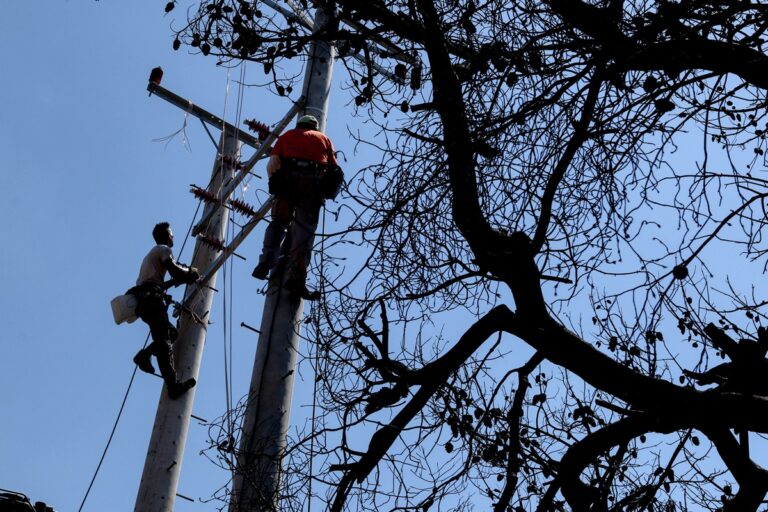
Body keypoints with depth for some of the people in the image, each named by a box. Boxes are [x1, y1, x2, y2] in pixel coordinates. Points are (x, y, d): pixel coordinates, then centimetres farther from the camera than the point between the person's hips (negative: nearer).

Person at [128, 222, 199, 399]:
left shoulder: (152, 253, 34)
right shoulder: (163, 249, 6)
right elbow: (174, 271, -8)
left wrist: (182, 278, 29)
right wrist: (190, 272, 10)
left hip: (141, 301, 9)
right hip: (152, 299, -9)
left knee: (171, 332, 14)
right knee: (164, 341, -16)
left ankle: (144, 354, -6)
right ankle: (173, 385, -24)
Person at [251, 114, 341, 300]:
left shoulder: (287, 135, 28)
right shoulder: (323, 138, 30)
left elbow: (272, 165, 13)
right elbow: (334, 168, 21)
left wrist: (276, 186, 25)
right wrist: (327, 189, 35)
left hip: (288, 178, 0)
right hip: (314, 182, 0)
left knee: (278, 222, 13)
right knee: (304, 229, -7)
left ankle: (265, 264, -6)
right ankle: (296, 277, -21)